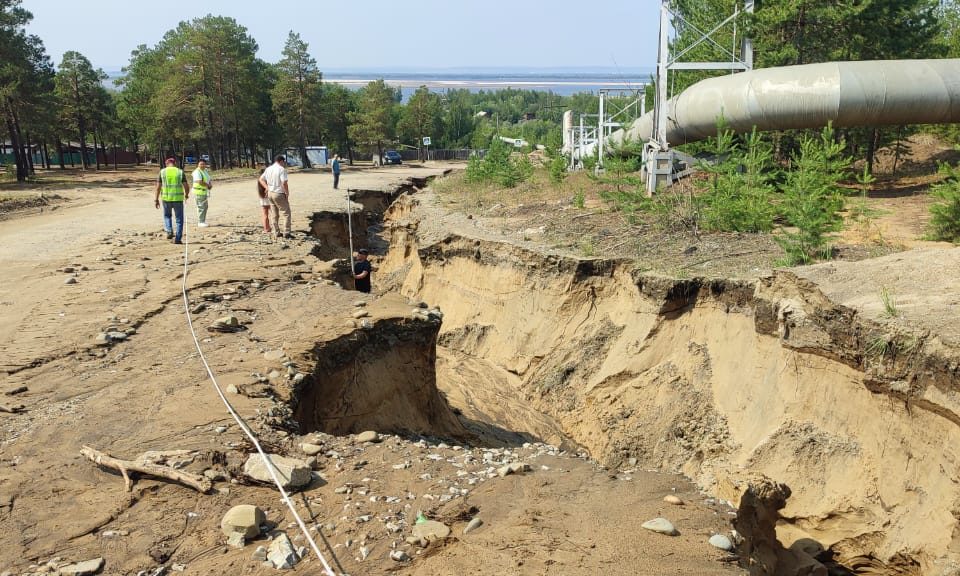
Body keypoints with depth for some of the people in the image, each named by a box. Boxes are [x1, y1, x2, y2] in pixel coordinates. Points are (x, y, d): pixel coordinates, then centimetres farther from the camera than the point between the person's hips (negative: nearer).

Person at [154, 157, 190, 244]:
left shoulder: (162, 172, 3)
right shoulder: (180, 172, 2)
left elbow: (158, 187, 1)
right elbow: (186, 186, -2)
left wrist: (156, 199, 6)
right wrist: (186, 194, 18)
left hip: (166, 198, 1)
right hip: (178, 198, -1)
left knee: (167, 215, 24)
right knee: (179, 219, 8)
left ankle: (169, 231, 3)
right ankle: (178, 239, 4)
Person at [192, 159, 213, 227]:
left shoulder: (205, 171, 13)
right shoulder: (197, 172, -15)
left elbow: (208, 180, 22)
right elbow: (200, 182, -26)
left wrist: (210, 184, 0)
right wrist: (208, 185, -12)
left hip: (204, 191, 9)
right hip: (199, 191, -9)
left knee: (205, 206, 13)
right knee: (201, 207, -8)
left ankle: (203, 221, 21)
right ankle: (200, 222, -3)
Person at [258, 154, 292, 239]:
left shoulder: (268, 169, 8)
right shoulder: (282, 169, -15)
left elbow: (261, 179, 15)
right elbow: (284, 183, -22)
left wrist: (267, 188, 9)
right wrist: (287, 194, -10)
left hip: (270, 193, 8)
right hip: (279, 194, -8)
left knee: (275, 215, 14)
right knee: (286, 214, 0)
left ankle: (277, 232, 19)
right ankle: (286, 233, -5)